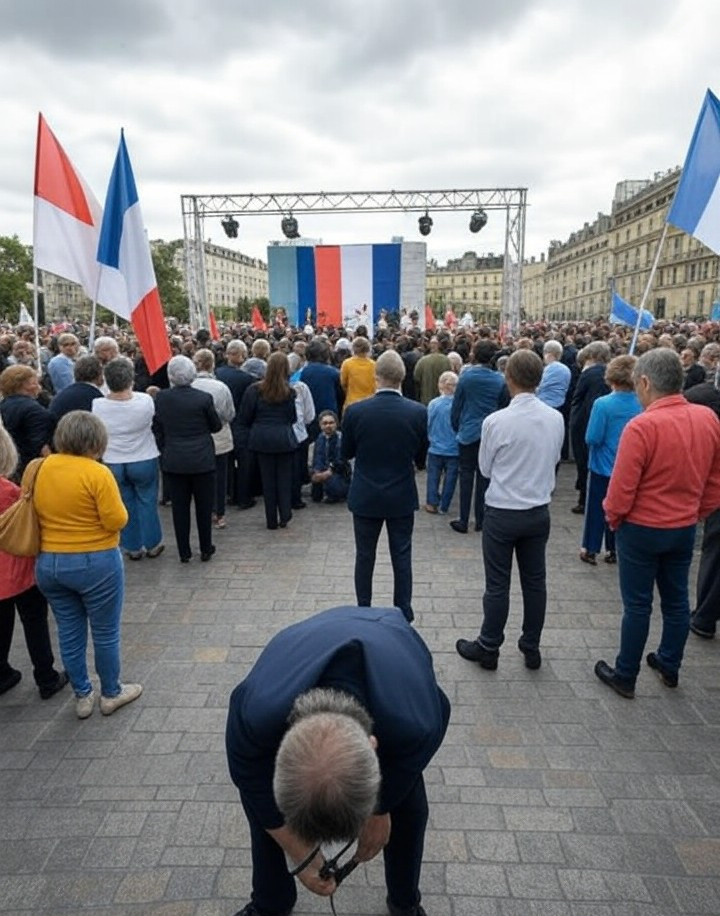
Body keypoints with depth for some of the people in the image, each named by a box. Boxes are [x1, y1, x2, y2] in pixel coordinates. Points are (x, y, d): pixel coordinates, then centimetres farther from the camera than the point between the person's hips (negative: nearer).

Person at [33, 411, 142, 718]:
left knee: (69, 632, 17)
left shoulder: (43, 468, 0)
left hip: (48, 563, 6)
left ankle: (82, 697, 31)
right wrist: (114, 505, 0)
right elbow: (117, 521, -19)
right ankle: (111, 694, 27)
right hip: (95, 564, -6)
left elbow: (39, 512, 11)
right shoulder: (97, 473, -19)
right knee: (106, 633, 11)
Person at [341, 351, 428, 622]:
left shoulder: (355, 411, -14)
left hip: (365, 497, 0)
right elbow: (421, 456, 0)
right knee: (401, 557, 13)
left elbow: (346, 453, -1)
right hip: (402, 497, 1)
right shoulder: (418, 412, -12)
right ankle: (403, 614, 24)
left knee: (364, 557, 14)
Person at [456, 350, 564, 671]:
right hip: (539, 511, 4)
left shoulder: (496, 421, -18)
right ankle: (531, 648, 29)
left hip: (502, 512, -4)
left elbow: (485, 468, -5)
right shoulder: (556, 418, -6)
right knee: (535, 581, 15)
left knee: (497, 584, 7)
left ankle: (488, 648, 21)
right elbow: (554, 460, 8)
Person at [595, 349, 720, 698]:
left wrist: (612, 519, -1)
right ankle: (669, 667, 38)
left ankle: (625, 676, 22)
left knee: (637, 605, 7)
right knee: (676, 600, 19)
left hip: (642, 529, -6)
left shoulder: (641, 427, -25)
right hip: (685, 529, 6)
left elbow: (621, 489, -19)